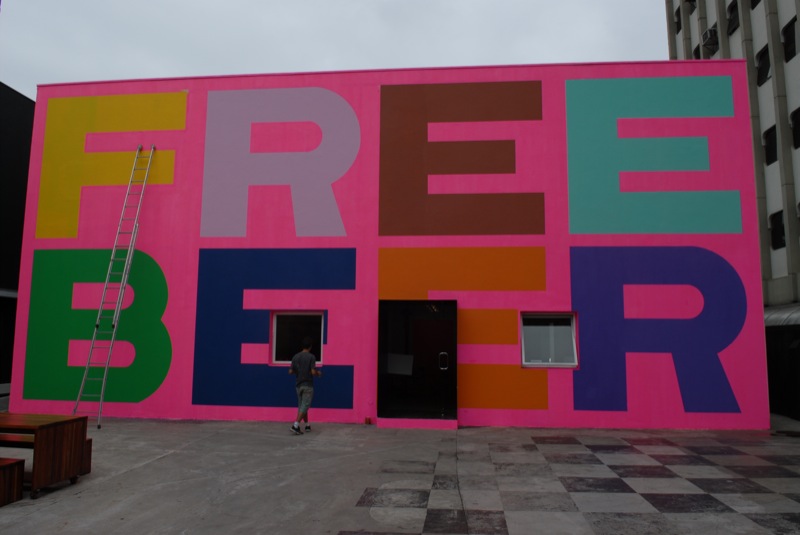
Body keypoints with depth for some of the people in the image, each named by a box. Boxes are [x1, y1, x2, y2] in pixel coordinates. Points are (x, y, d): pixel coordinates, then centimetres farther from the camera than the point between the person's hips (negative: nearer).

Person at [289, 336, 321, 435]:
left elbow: (290, 372, 2)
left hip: (298, 385, 5)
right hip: (308, 385, -5)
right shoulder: (311, 357, -12)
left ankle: (307, 425, 25)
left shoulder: (295, 357, 2)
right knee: (305, 406, -3)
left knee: (301, 405, 16)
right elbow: (313, 372, -17)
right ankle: (295, 425, -15)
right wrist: (318, 373, 4)